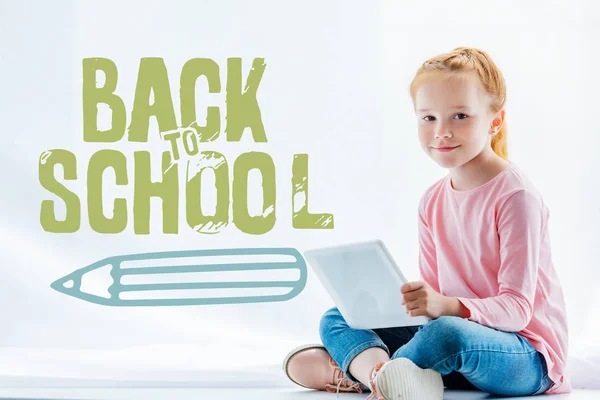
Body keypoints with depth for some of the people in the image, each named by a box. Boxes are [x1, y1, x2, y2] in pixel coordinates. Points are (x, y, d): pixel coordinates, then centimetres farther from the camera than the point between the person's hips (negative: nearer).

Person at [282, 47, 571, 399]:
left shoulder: (515, 195, -14)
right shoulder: (433, 201, 9)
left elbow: (516, 309, -19)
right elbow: (434, 293, 9)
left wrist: (446, 306, -36)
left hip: (529, 356, -8)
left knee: (448, 333, -39)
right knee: (339, 319, 0)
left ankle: (355, 372, -19)